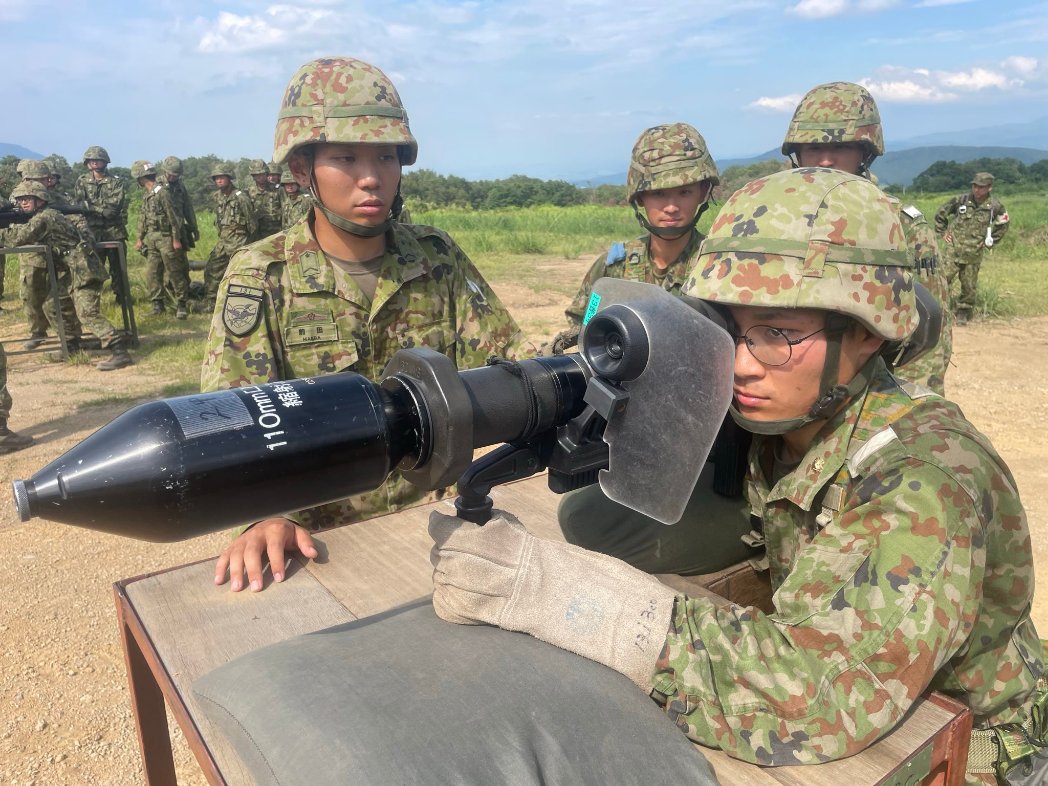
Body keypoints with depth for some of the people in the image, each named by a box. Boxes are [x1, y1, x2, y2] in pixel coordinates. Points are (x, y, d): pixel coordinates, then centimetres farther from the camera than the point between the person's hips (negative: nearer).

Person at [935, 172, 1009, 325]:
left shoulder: (995, 206, -2)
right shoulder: (961, 200, -4)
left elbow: (1002, 226, 15)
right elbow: (941, 213, 10)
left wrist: (989, 242, 8)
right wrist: (943, 232, 7)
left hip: (974, 253, 1)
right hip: (954, 249, -1)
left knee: (969, 285, 7)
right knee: (944, 278, -9)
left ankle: (964, 312, 23)